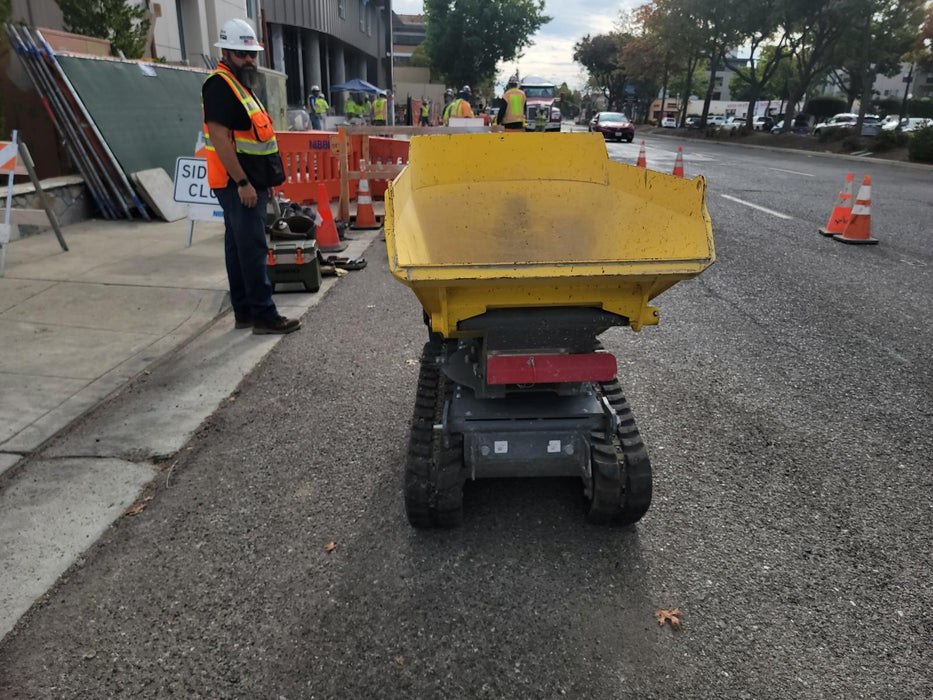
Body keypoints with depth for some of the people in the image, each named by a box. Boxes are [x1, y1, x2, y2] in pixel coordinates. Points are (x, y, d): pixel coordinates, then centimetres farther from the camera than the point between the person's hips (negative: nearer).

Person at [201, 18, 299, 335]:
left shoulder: (241, 84, 19)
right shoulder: (219, 85, -12)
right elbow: (219, 137, -21)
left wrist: (262, 180, 21)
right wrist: (243, 183, -24)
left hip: (249, 182, 10)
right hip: (238, 184, -10)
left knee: (239, 247, 12)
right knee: (252, 249, -9)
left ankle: (244, 311, 19)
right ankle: (264, 315, -6)